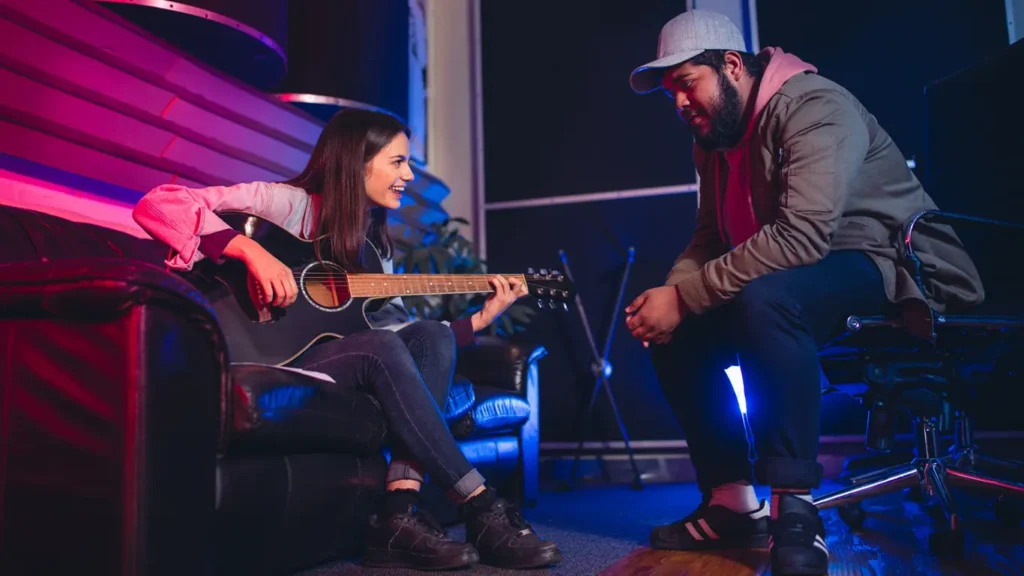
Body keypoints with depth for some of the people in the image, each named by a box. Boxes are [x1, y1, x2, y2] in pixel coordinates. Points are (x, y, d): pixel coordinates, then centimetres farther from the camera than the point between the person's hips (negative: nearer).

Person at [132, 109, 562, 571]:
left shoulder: (374, 241, 14)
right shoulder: (287, 204, -8)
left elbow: (395, 326, 10)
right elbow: (157, 204, -17)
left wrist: (481, 319, 3)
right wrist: (251, 250, -29)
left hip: (339, 370, 7)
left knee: (432, 338, -17)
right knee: (381, 347, -31)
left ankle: (398, 518, -27)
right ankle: (483, 512, -25)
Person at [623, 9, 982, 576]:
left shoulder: (813, 106, -19)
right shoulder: (713, 140, 8)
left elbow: (801, 235, -32)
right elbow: (709, 241, 9)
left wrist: (684, 297, -30)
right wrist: (668, 295, -12)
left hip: (900, 271, -9)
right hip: (794, 281, 9)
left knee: (763, 299, -37)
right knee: (676, 333, -3)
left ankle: (795, 508, -25)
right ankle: (733, 501, 3)